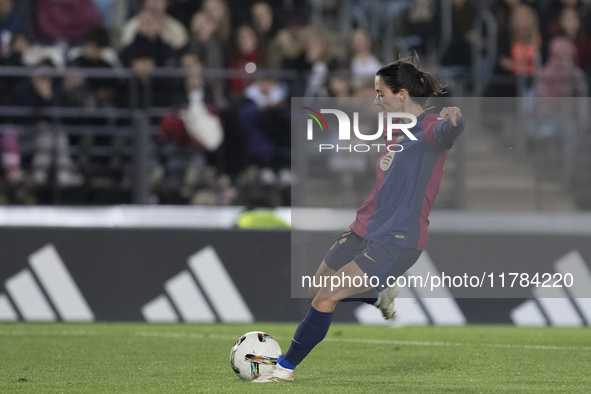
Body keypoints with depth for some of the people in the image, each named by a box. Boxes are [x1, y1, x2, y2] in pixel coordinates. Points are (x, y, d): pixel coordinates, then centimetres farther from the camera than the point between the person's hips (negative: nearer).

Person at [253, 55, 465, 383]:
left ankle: (286, 367, 3)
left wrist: (453, 120, -62)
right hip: (365, 232, 9)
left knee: (325, 299, -13)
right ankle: (381, 298, 42)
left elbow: (447, 132, -40)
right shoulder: (396, 131, 13)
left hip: (397, 242, -9)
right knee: (318, 290, 19)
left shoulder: (430, 129, -16)